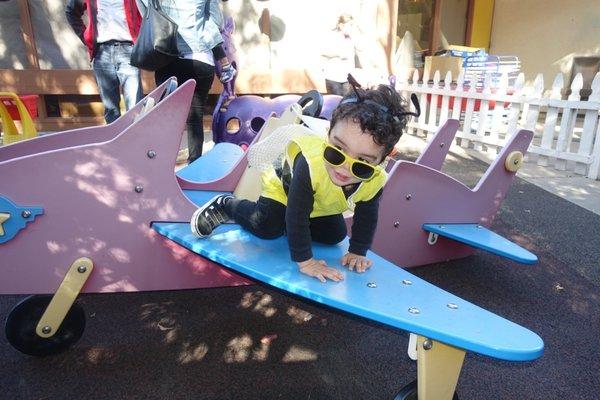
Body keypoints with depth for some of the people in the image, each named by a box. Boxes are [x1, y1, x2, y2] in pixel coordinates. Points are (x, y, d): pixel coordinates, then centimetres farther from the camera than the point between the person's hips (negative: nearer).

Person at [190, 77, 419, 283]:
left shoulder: (374, 181, -32)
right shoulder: (310, 163, -48)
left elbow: (367, 219, -12)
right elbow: (296, 216, -42)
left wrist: (357, 252, -12)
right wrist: (304, 260, -37)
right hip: (284, 185, -5)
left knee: (335, 235, 9)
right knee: (267, 228, -22)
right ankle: (225, 205, 5)